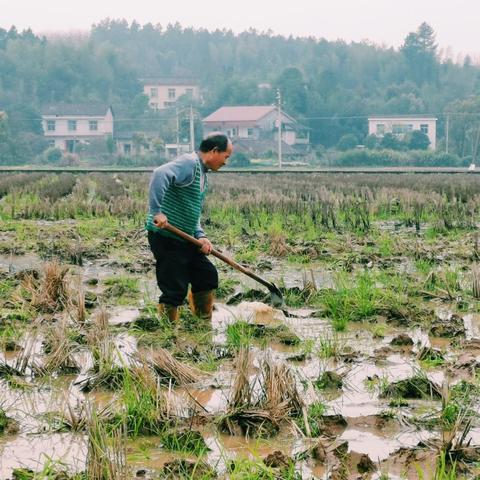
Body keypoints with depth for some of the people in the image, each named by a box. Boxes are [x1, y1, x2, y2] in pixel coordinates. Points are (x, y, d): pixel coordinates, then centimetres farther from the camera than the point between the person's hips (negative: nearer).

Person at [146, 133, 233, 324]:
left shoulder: (202, 175, 17)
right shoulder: (189, 163, -14)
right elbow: (160, 174, -33)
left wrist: (200, 236, 3)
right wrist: (156, 211, -38)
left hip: (185, 239, 10)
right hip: (166, 238, -10)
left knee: (207, 277, 16)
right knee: (175, 290, -7)